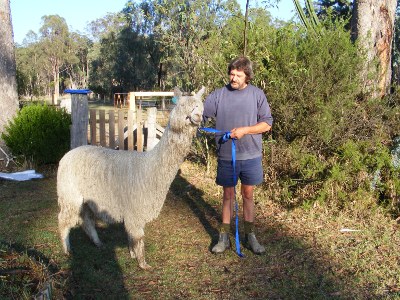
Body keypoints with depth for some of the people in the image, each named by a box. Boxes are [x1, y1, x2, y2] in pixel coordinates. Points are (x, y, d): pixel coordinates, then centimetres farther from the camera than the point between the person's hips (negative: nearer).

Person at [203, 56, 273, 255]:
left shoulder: (257, 95, -3)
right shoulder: (219, 95, -3)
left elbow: (267, 123, -2)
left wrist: (245, 130, -15)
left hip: (250, 156, 0)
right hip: (226, 156, 0)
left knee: (248, 195, 12)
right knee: (228, 196, 11)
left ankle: (250, 236, 27)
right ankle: (224, 237, 23)